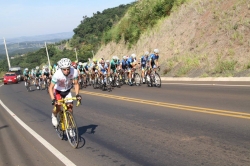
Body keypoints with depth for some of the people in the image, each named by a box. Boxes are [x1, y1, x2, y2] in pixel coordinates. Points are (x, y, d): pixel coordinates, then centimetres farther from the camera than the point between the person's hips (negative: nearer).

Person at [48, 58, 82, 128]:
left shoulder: (74, 72, -29)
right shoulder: (57, 74, -36)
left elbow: (76, 84, -13)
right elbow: (51, 88, -29)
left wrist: (77, 94, -25)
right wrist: (53, 99, -40)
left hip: (67, 91, 3)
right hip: (58, 91, -3)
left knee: (70, 107, -7)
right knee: (58, 107, -21)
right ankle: (54, 116, 14)